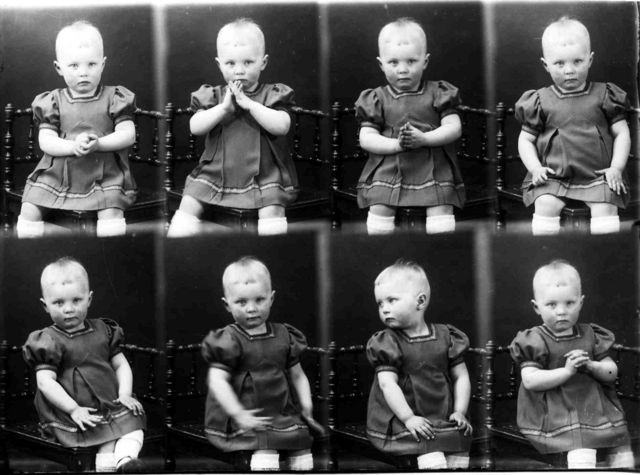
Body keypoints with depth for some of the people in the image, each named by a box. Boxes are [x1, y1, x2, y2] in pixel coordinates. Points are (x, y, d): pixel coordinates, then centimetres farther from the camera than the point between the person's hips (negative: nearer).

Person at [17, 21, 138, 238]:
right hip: (57, 173, 2)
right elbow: (46, 141, -4)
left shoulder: (114, 98, 1)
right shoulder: (53, 102, 4)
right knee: (29, 210, -11)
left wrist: (98, 143, -23)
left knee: (111, 212, -26)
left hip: (104, 174, -2)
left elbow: (127, 135, -6)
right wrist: (73, 146, -24)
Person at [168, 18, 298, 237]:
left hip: (263, 175, -2)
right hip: (215, 172, 2)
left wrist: (248, 103, -19)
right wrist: (224, 106, -17)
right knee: (189, 203, -12)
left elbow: (282, 126, -15)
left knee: (272, 209, -25)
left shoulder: (273, 95, 2)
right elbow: (195, 127, -6)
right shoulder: (212, 96, 7)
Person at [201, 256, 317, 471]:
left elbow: (297, 375, 16)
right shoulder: (229, 341, -8)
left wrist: (306, 403, 2)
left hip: (284, 412, 6)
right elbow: (218, 381, -15)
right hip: (250, 419, -6)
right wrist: (238, 414, -23)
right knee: (265, 454, -26)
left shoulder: (284, 336, 8)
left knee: (303, 457, -1)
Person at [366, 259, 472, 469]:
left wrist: (459, 412, -3)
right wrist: (409, 418, -21)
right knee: (433, 460, -23)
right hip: (405, 422, -4)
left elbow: (461, 377, 8)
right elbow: (388, 384, -13)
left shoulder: (446, 337, 4)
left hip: (444, 420, 4)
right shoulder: (387, 343, -4)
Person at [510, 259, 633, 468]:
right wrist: (566, 371, -23)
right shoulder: (535, 341, -5)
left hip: (596, 405, 6)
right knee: (581, 451, -28)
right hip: (559, 411, -6)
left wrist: (591, 366, -14)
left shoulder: (590, 335, 9)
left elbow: (612, 372, 8)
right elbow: (530, 381, -16)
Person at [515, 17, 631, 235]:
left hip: (597, 176, 0)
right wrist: (535, 167, -8)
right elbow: (526, 140, 9)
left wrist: (616, 168, -7)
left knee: (605, 208, -23)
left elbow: (622, 133, 6)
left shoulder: (603, 95, 5)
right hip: (553, 176, 0)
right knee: (545, 205, -24)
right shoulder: (541, 101, 5)